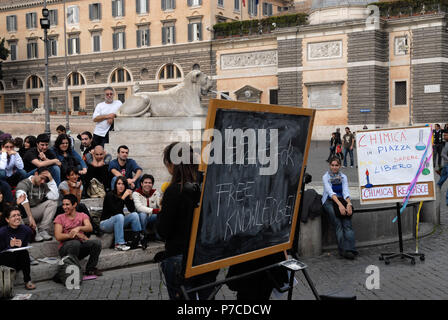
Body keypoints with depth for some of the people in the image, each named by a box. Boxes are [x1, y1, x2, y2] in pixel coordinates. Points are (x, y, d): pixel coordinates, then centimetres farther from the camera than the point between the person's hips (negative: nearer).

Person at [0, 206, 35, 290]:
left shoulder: (27, 230, -5)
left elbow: (27, 248, 0)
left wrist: (21, 245, -22)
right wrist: (10, 246, -30)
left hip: (20, 262, 4)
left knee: (24, 252, -29)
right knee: (12, 253, -34)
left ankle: (27, 281, -18)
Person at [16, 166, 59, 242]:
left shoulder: (44, 186, 5)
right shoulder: (23, 184, -12)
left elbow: (55, 197, -12)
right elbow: (23, 201, -31)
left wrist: (51, 180, -12)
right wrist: (30, 217, -43)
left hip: (35, 212, 5)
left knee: (53, 202, -13)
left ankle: (43, 231, -21)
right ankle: (34, 232, -20)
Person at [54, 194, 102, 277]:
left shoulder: (83, 216, 14)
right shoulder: (60, 218, 8)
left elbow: (90, 228, -7)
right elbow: (58, 236, -6)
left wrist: (79, 228, -28)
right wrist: (76, 234, -17)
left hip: (81, 247, 3)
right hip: (65, 247, -3)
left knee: (97, 242, -25)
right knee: (75, 243, -36)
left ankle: (90, 269, -9)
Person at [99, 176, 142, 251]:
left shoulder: (125, 195, 0)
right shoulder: (110, 195, -18)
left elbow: (132, 210, -8)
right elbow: (115, 211, -29)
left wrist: (130, 197, -19)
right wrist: (123, 197, -31)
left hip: (118, 221, 6)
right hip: (105, 223, -6)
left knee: (134, 215, -14)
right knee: (119, 216, -34)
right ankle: (118, 244, -35)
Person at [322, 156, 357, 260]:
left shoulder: (343, 177, 11)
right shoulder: (326, 177, 1)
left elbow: (345, 192, 0)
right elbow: (330, 192, -12)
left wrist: (349, 204, -20)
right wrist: (339, 204, -26)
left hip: (342, 200, 3)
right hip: (329, 201, -2)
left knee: (347, 223, -22)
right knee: (338, 224, -26)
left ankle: (349, 250, -33)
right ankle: (343, 249, -31)